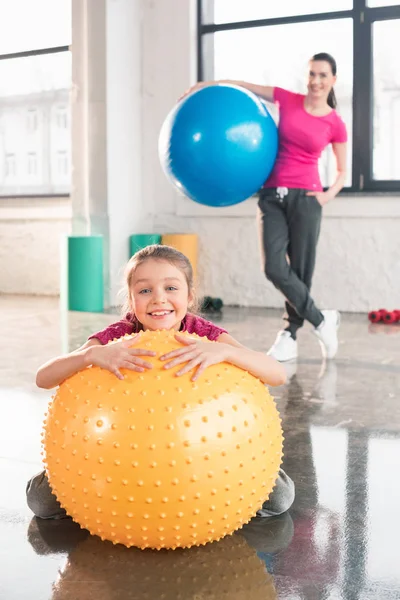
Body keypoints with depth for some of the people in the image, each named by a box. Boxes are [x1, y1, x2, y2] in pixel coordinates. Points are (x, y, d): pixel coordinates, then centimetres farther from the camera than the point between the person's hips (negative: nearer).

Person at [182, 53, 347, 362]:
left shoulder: (336, 125, 1)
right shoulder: (287, 100, 6)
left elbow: (342, 171, 11)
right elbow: (246, 85, 16)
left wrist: (329, 195, -6)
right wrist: (208, 84, 8)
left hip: (305, 198, -2)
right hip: (273, 196, 2)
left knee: (300, 270, 0)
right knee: (275, 269, -9)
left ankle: (290, 336, 15)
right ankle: (322, 320, 6)